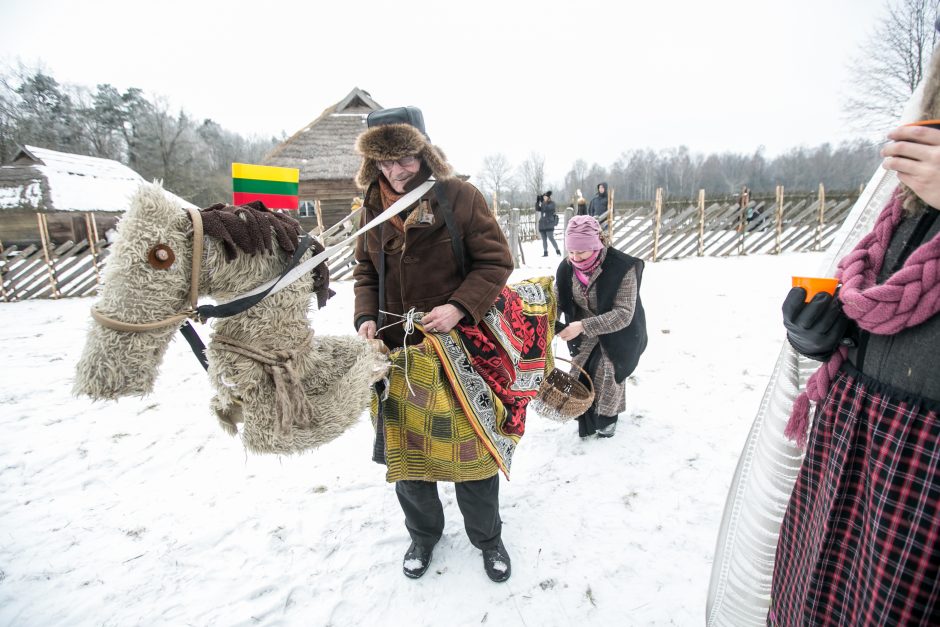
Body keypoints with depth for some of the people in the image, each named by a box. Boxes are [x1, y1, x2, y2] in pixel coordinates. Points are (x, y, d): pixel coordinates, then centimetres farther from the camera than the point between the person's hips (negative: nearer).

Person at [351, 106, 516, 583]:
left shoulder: (459, 196, -9)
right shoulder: (373, 205, 5)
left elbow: (496, 261, -9)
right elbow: (366, 271, 13)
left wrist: (459, 307, -23)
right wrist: (366, 317, -5)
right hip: (396, 349, 4)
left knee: (469, 448, 8)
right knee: (402, 450, 15)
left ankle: (487, 538, 37)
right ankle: (423, 533, 43)